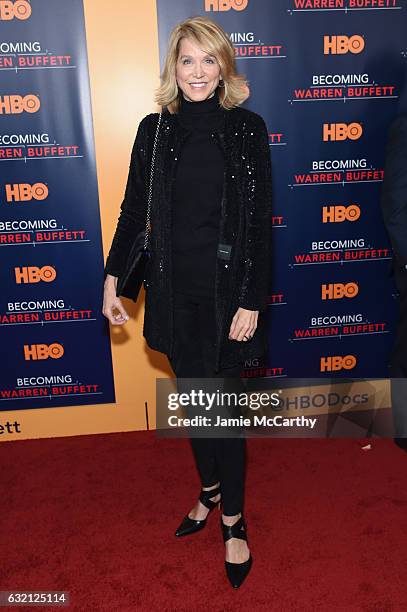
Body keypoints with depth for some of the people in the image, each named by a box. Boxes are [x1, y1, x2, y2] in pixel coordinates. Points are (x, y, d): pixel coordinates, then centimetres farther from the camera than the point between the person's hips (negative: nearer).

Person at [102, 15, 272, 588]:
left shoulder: (248, 128, -4)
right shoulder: (155, 129, 5)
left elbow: (260, 222, -7)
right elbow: (133, 211, 8)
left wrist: (252, 301, -12)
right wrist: (112, 279, 4)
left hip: (227, 288, -3)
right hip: (174, 288, 3)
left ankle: (233, 518, 25)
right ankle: (210, 491, 39)